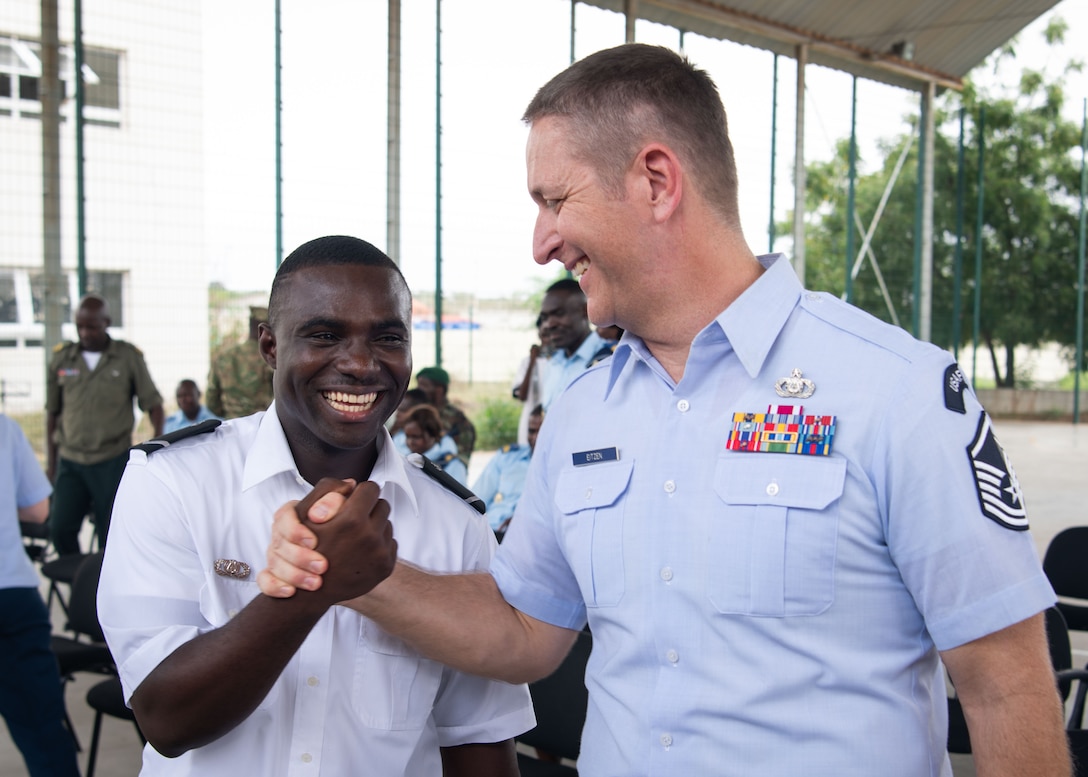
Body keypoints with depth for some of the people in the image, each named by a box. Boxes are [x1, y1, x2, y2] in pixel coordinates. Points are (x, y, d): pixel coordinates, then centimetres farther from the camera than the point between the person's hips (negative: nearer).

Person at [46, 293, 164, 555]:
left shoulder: (128, 357, -1)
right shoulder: (61, 358, 4)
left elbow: (153, 404, 3)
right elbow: (52, 412, 12)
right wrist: (51, 460, 12)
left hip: (113, 461, -2)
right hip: (70, 461, 2)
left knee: (111, 534, 2)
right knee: (60, 528, -5)